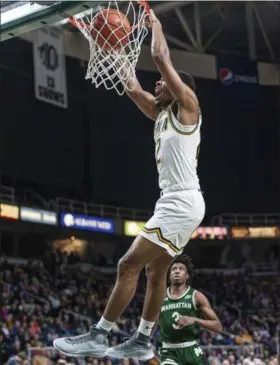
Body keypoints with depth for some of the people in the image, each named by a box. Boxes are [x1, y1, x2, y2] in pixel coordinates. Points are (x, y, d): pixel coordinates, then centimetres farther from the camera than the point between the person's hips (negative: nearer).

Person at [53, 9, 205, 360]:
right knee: (155, 270, 13)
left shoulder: (187, 105, -6)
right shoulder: (161, 112, 18)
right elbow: (132, 88, 24)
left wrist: (155, 26, 3)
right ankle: (142, 342, 20)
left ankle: (98, 337, -10)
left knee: (129, 264, -12)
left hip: (182, 203, -10)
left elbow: (162, 59, -12)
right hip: (175, 202, 10)